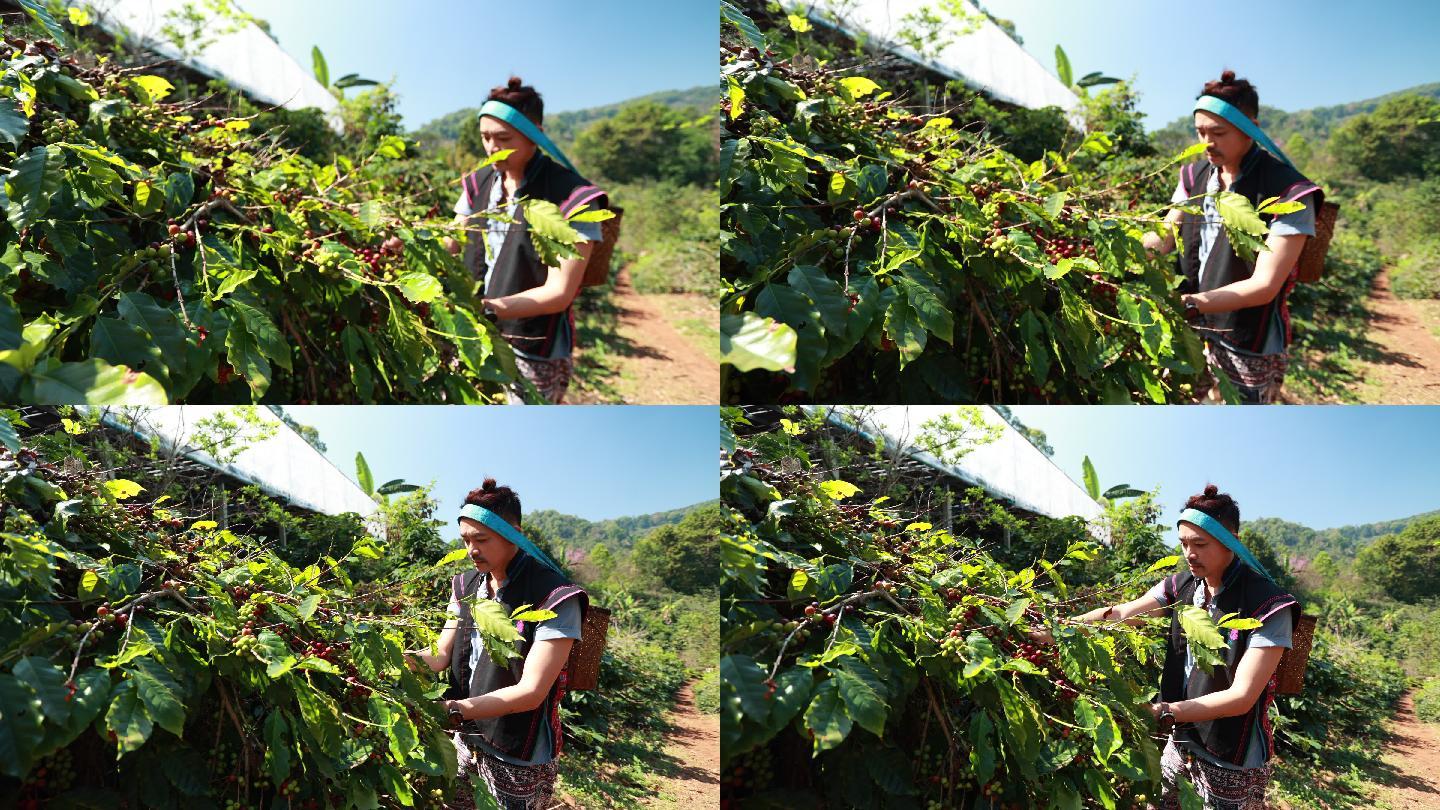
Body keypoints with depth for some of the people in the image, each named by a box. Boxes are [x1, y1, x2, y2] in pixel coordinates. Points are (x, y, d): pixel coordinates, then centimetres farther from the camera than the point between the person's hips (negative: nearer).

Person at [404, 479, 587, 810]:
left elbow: (531, 691, -25)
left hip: (518, 762, -6)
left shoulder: (555, 597, -21)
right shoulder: (466, 585, 4)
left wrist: (452, 710, -33)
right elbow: (441, 655, 2)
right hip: (465, 744, 6)